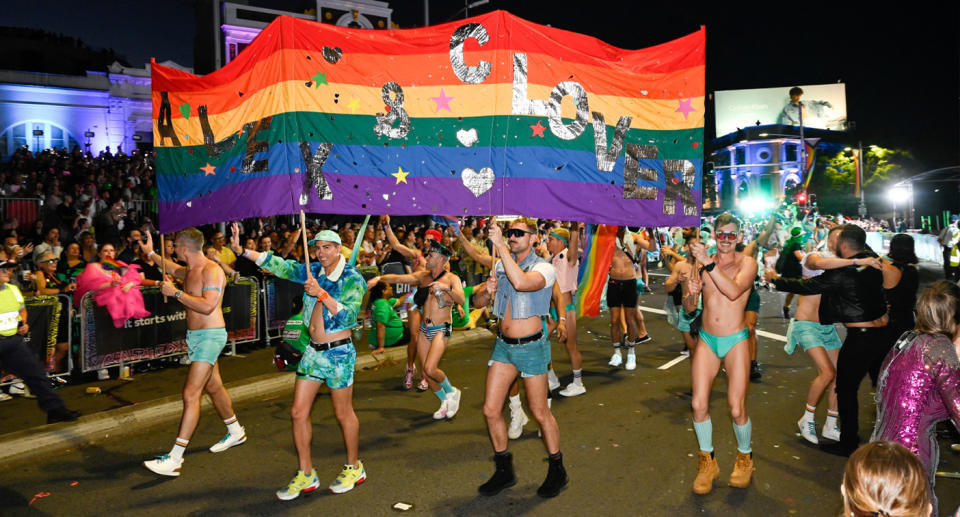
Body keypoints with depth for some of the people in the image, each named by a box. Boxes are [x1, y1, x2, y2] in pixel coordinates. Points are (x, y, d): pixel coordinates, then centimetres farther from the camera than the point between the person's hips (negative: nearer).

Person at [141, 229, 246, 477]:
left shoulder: (211, 270, -18)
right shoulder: (189, 270, 10)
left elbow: (207, 306, -28)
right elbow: (173, 269, 35)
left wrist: (175, 292, -23)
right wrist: (151, 253, 40)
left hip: (210, 336, -10)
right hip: (195, 336, 10)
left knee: (191, 394, -13)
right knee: (213, 387, 20)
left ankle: (175, 459, -13)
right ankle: (235, 432, 37)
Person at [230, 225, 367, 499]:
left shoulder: (352, 279, -10)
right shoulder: (313, 271, 7)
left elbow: (349, 317, -21)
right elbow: (281, 266, 3)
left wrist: (321, 293, -27)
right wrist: (241, 250, -5)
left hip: (338, 352, -6)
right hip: (313, 351, 6)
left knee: (344, 413, 6)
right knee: (298, 412, 6)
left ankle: (354, 468, 26)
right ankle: (306, 474, 20)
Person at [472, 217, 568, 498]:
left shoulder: (544, 268, -12)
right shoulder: (501, 266, 8)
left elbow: (522, 283, -35)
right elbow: (478, 301, 11)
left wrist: (500, 245, -32)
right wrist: (487, 291, -12)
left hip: (530, 346, -6)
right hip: (503, 345, 6)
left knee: (540, 412, 4)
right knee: (491, 409, 4)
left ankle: (557, 471, 24)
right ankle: (504, 471, 22)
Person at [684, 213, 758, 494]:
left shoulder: (747, 264, -4)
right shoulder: (701, 264, 5)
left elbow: (734, 291, -25)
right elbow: (689, 308, 5)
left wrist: (709, 262, -30)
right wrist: (691, 294, -17)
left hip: (735, 342, -3)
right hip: (706, 341, 3)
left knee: (737, 409, -3)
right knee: (698, 405, -4)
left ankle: (745, 458, 25)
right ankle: (707, 462, 17)